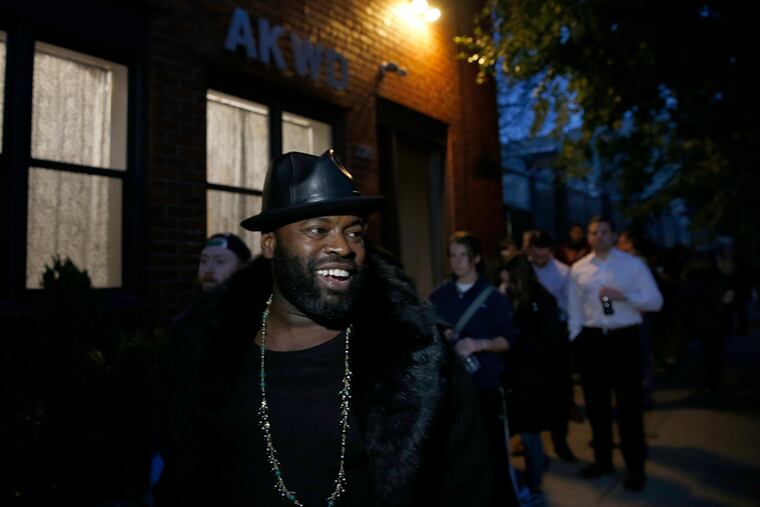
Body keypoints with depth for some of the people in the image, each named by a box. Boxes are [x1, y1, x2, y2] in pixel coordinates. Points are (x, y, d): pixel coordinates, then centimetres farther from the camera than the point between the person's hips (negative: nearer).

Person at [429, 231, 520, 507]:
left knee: (494, 448, -1)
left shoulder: (493, 295, -1)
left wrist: (480, 344, -20)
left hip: (485, 383, -2)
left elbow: (507, 340, -3)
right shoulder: (438, 295, 6)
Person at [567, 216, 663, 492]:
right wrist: (576, 339, 2)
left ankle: (635, 467, 24)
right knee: (596, 403, 15)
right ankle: (602, 459, 34)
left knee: (629, 404, 5)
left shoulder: (633, 264, -3)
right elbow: (574, 308, 8)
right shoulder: (578, 269, 5)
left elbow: (655, 301, -7)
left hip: (624, 338, -3)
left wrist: (624, 296, -22)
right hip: (591, 339, 3)